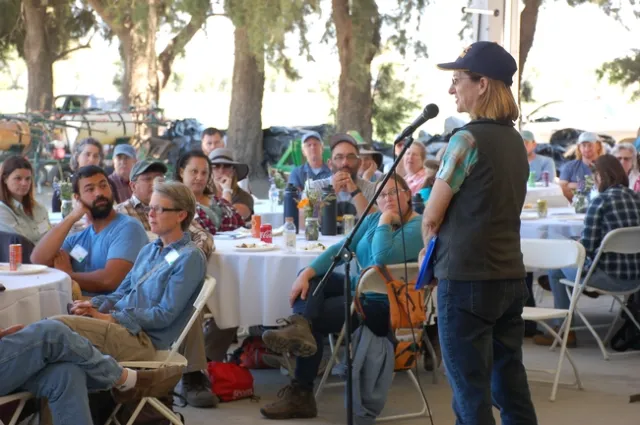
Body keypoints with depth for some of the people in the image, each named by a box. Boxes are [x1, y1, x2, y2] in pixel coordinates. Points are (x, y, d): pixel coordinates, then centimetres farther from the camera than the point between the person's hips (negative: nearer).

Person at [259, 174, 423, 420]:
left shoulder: (416, 228, -15)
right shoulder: (374, 219, 11)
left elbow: (383, 258, -31)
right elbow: (341, 248, 2)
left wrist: (385, 222, -18)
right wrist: (307, 273, -11)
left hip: (386, 306, -8)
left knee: (316, 318, -19)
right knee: (311, 279, -11)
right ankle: (301, 327, -41)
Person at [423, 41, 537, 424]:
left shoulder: (468, 139, -14)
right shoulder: (515, 141, 11)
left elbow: (431, 217, -8)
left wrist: (430, 249, 11)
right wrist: (440, 249, 15)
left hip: (467, 278, -8)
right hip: (510, 276, 8)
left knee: (471, 390, -2)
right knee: (511, 385, 12)